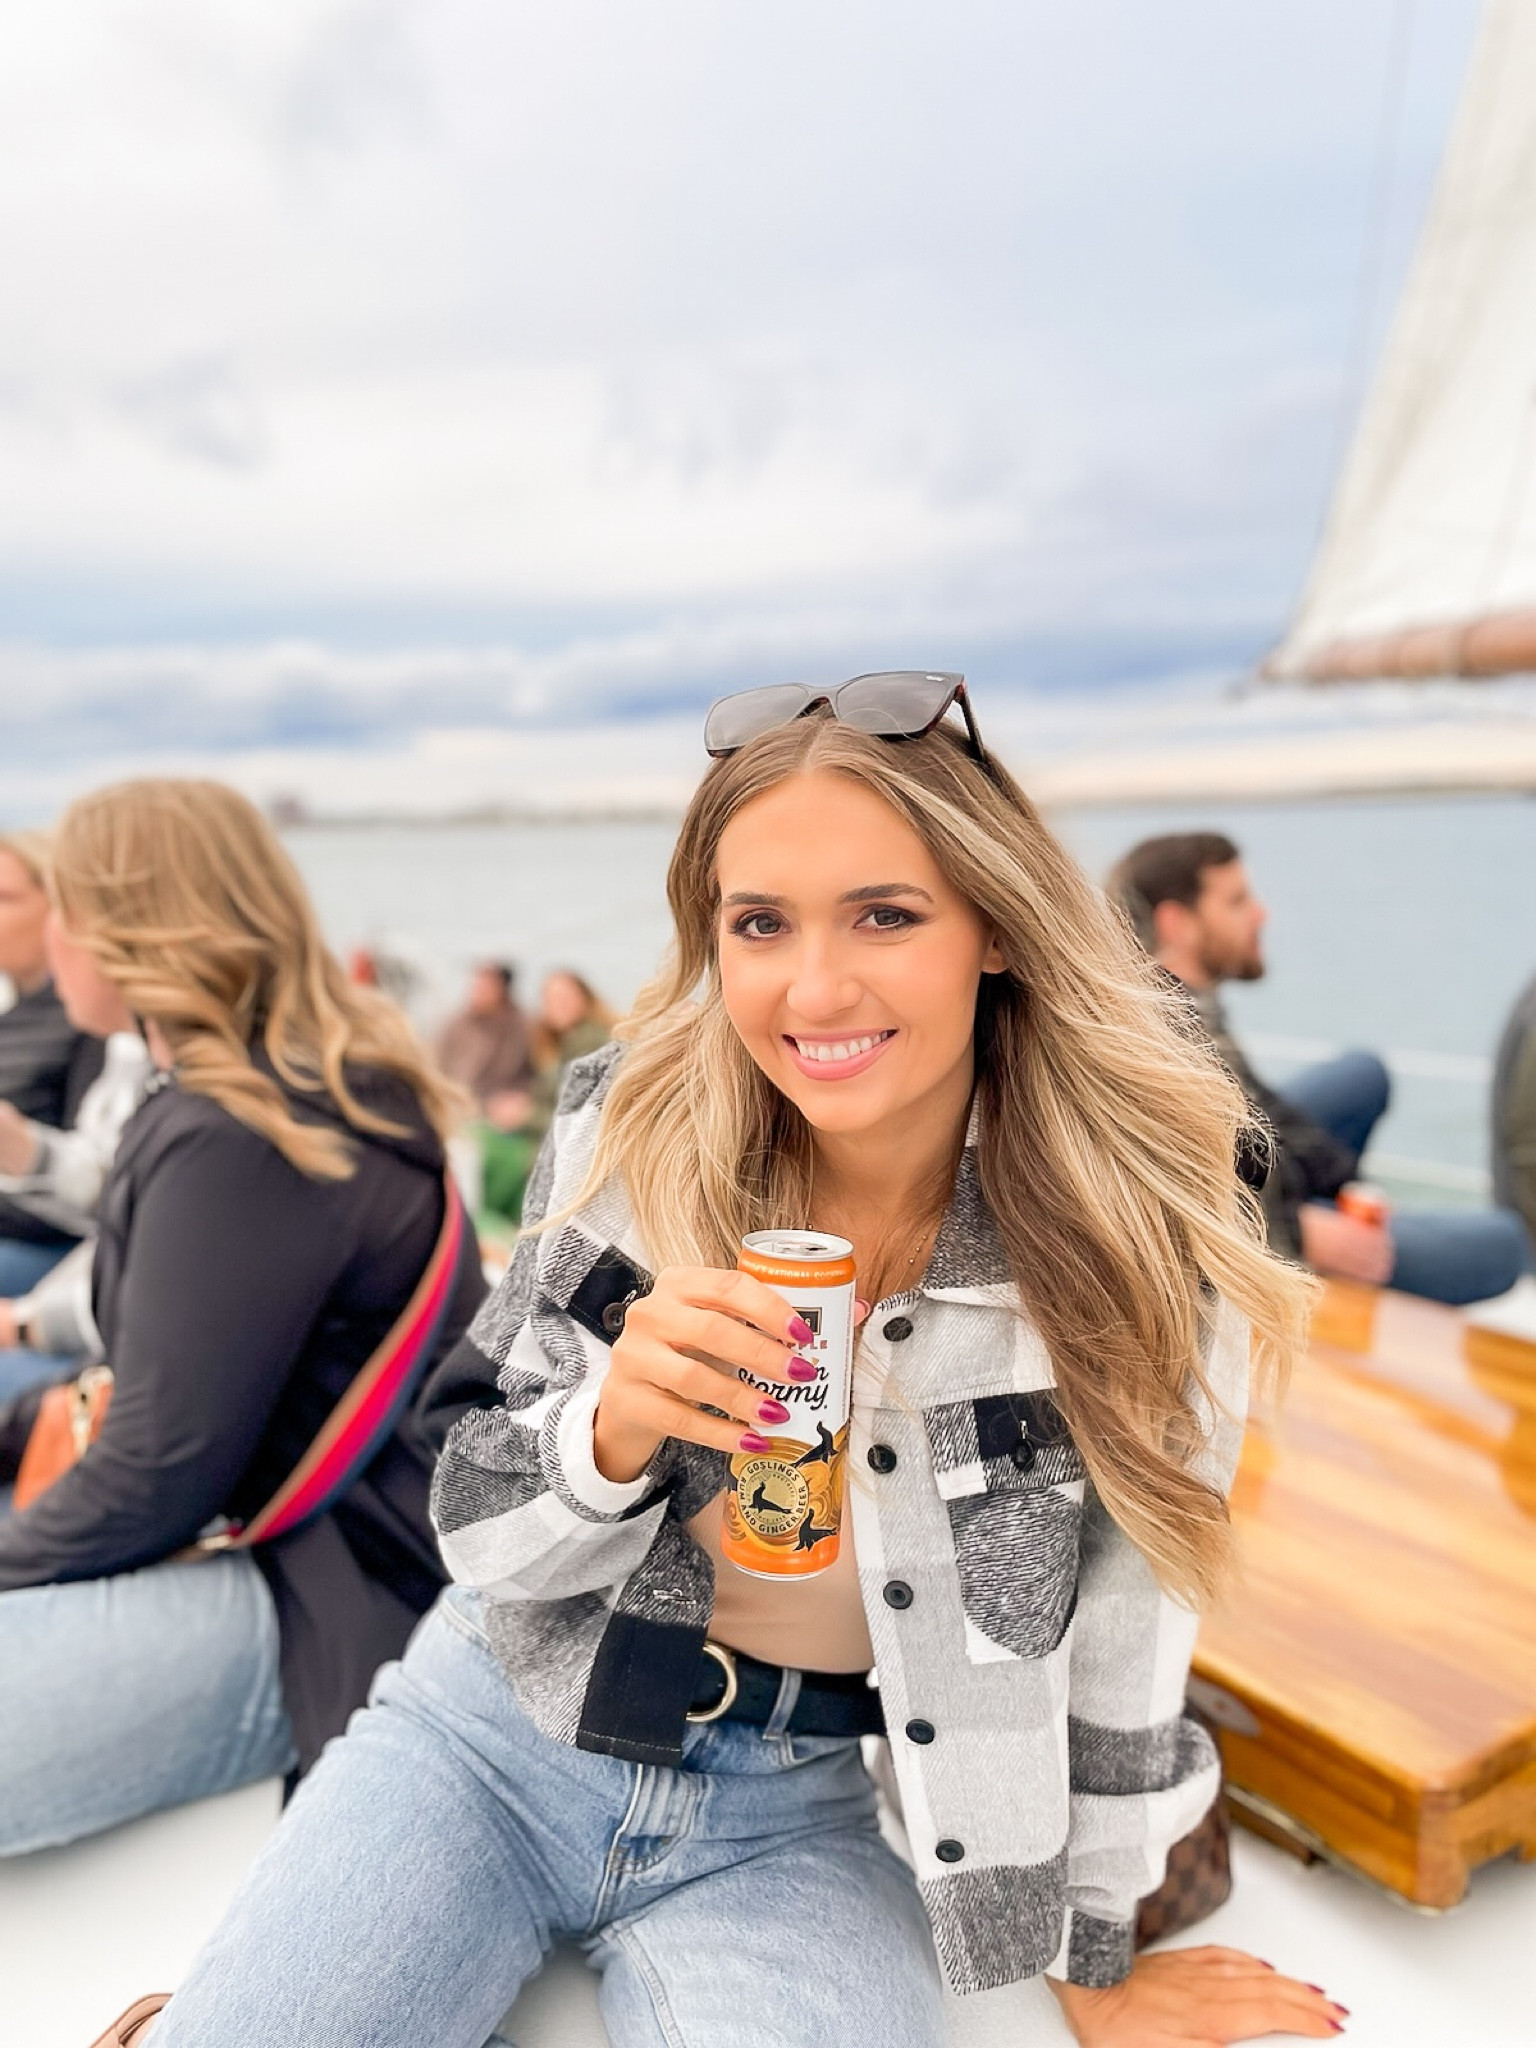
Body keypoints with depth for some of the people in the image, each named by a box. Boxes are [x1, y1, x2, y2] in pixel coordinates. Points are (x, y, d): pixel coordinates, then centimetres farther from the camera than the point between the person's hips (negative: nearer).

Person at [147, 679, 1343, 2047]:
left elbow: (1120, 1634, -5)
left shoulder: (1137, 1238, -17)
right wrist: (617, 1422, -27)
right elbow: (481, 1534, -5)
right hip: (487, 1732, 1)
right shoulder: (629, 1129, -12)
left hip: (789, 1819, 0)